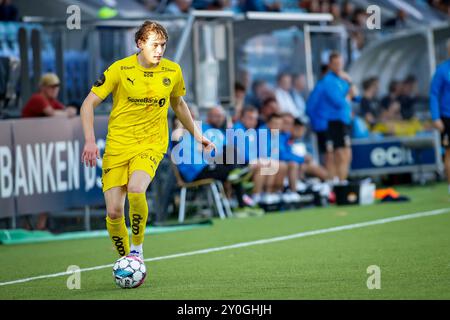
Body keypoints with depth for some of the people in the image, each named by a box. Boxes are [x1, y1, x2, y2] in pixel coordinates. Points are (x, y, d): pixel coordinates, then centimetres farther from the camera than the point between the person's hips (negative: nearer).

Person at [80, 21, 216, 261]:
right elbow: (88, 104, -5)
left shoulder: (172, 71, 1)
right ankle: (125, 259, 18)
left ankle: (137, 247, -8)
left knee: (135, 190, -30)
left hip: (151, 144, 0)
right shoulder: (120, 69, -8)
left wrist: (198, 135, 23)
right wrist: (90, 141, -17)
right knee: (113, 212, -8)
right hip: (118, 145, 0)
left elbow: (178, 104, 21)